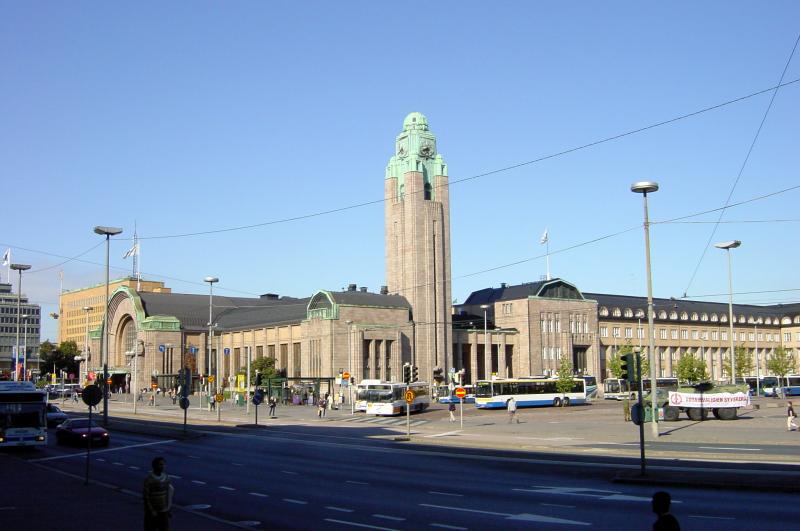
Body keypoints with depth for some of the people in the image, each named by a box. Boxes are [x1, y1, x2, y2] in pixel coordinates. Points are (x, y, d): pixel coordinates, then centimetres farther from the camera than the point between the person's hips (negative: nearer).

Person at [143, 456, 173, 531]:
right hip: (152, 511, -4)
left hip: (164, 511, 4)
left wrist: (170, 509, 9)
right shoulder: (149, 479, -13)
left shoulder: (166, 478, 2)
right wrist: (152, 511, -14)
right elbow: (145, 497, -12)